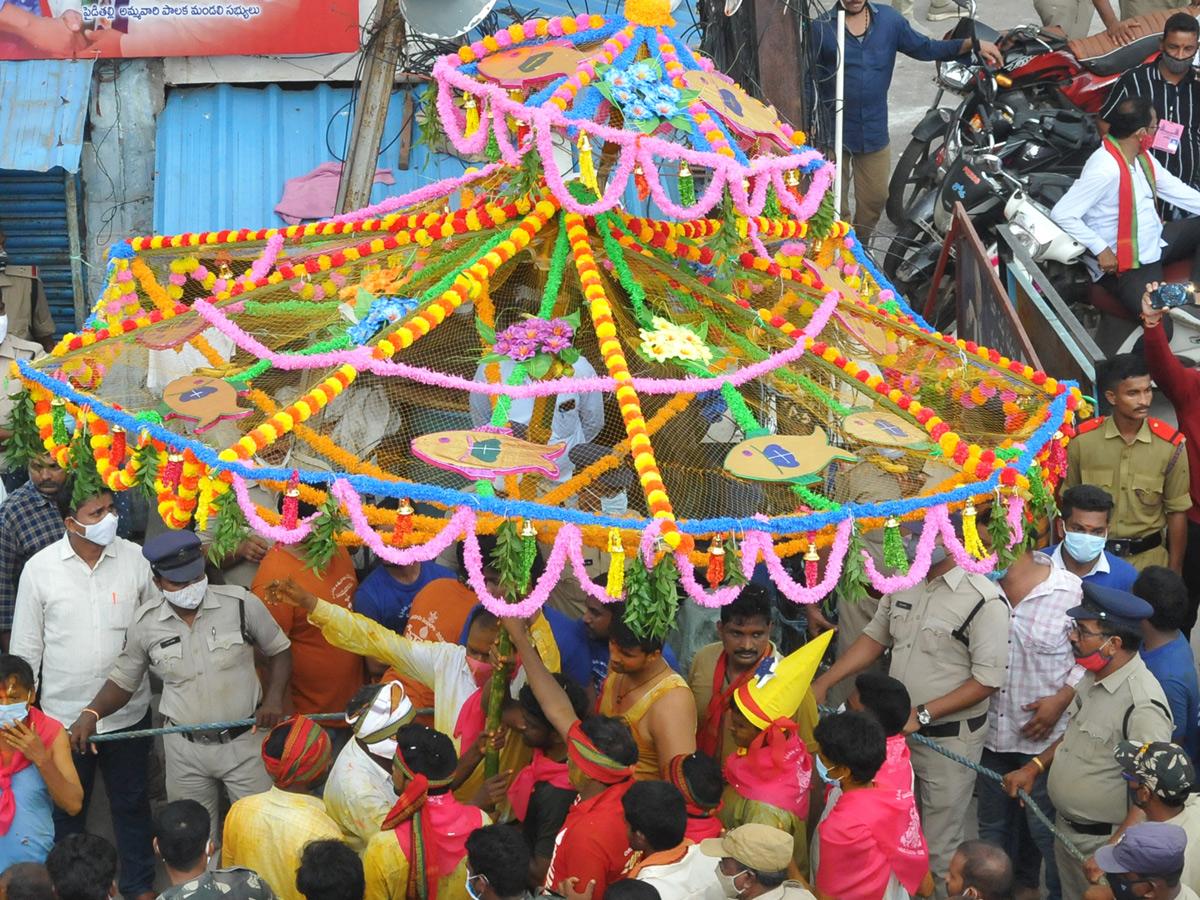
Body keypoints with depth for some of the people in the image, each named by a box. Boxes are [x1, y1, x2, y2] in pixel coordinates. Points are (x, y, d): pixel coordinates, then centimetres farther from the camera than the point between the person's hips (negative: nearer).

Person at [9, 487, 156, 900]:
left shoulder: (136, 559, -8)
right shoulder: (39, 568, -9)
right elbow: (26, 646, 0)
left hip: (128, 710, 1)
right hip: (64, 715, 0)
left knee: (132, 805, 17)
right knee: (66, 810, 16)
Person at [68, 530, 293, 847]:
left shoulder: (241, 604, -13)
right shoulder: (145, 622, -6)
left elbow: (279, 651, 2)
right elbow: (123, 679, 6)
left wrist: (274, 698, -14)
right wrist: (91, 713, -12)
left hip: (245, 740, -2)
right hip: (185, 749, 2)